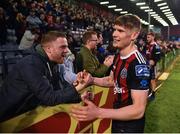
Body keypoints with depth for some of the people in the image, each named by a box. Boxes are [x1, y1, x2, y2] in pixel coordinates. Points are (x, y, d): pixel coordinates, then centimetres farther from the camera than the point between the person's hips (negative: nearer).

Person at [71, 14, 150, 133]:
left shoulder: (139, 64, -28)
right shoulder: (118, 57, -1)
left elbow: (138, 110, -30)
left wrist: (98, 113, -37)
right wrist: (91, 80, -7)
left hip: (130, 125, -7)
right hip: (117, 118, 8)